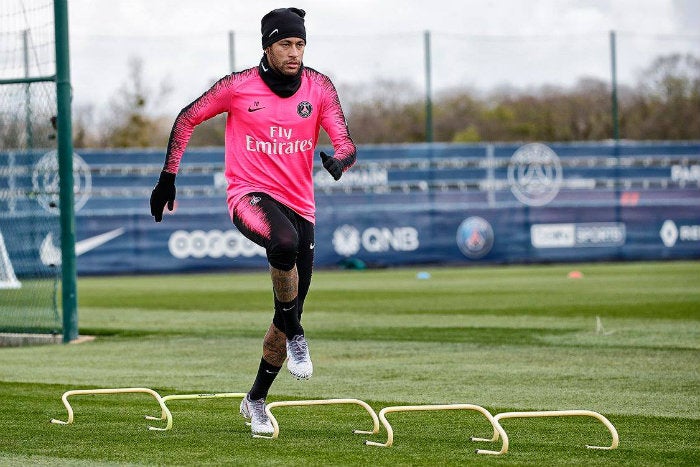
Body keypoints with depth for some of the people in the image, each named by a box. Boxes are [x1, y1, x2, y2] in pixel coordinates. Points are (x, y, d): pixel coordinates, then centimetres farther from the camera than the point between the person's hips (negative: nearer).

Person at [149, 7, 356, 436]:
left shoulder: (319, 87, 1)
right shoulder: (238, 86, -5)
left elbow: (346, 143, -6)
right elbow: (188, 118, 9)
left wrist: (339, 161, -30)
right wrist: (168, 176, 6)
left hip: (300, 205, 4)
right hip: (250, 195, -4)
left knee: (290, 314, 7)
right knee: (284, 241, -40)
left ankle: (256, 400, 27)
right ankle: (295, 336, -20)